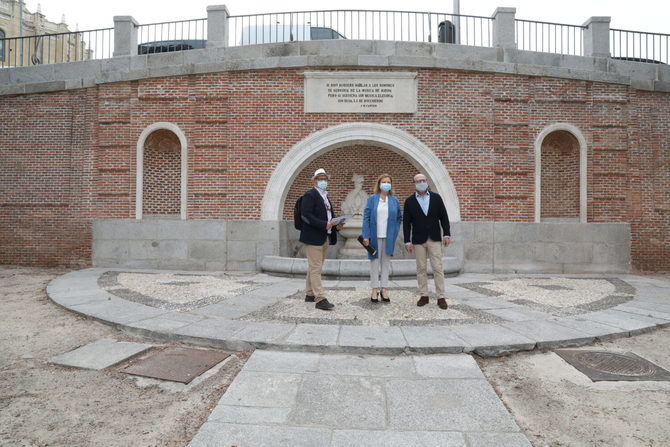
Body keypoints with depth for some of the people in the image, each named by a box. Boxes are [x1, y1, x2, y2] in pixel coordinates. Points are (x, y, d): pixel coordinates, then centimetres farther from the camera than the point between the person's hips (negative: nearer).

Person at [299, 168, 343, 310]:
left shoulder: (326, 197, 19)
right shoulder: (310, 195, -9)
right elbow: (306, 215, -19)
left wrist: (336, 225, 3)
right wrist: (324, 224, -24)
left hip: (324, 238, 9)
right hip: (313, 237, -9)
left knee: (314, 267, 15)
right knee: (316, 268, -7)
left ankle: (310, 294, 25)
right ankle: (320, 299, -6)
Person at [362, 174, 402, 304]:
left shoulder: (394, 200, 8)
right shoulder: (372, 199, 2)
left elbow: (399, 217, 16)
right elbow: (366, 217, -3)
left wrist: (395, 231, 4)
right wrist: (366, 236, -10)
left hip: (388, 237, 2)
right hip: (375, 236, -2)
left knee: (386, 262, 7)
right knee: (375, 261, 3)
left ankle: (384, 289, 14)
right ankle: (375, 290, 11)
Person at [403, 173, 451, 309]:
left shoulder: (436, 197, 5)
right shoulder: (409, 201, 2)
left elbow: (444, 217, 6)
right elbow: (406, 222, 1)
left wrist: (446, 234, -2)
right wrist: (407, 241, -4)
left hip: (435, 239, 0)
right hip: (418, 240, 0)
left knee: (438, 268, -1)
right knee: (421, 269, 5)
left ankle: (441, 297, 4)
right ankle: (424, 296, 14)